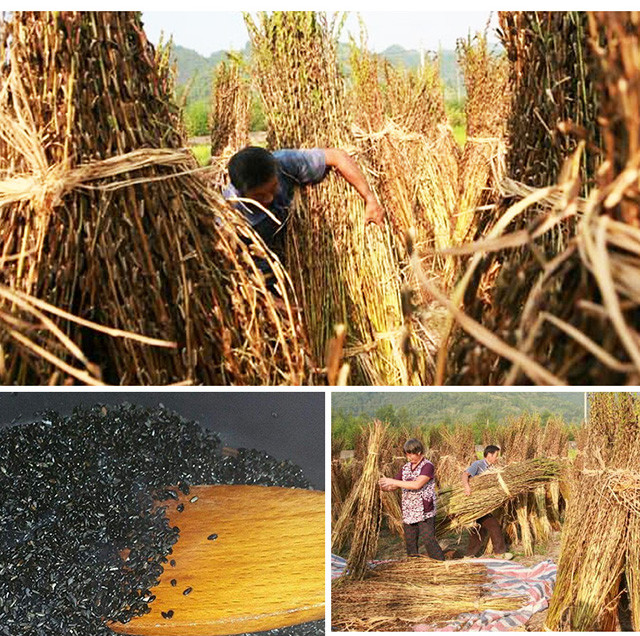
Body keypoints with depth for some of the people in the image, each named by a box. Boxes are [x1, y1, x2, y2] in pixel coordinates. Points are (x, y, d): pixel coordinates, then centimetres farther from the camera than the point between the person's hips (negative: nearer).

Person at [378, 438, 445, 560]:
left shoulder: (427, 466, -10)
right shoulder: (405, 468, 12)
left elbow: (417, 485, -23)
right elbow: (394, 487, 12)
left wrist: (393, 482, -23)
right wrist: (385, 486, -12)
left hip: (424, 512, -7)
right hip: (408, 512, 7)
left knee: (428, 541, -10)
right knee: (410, 542, 11)